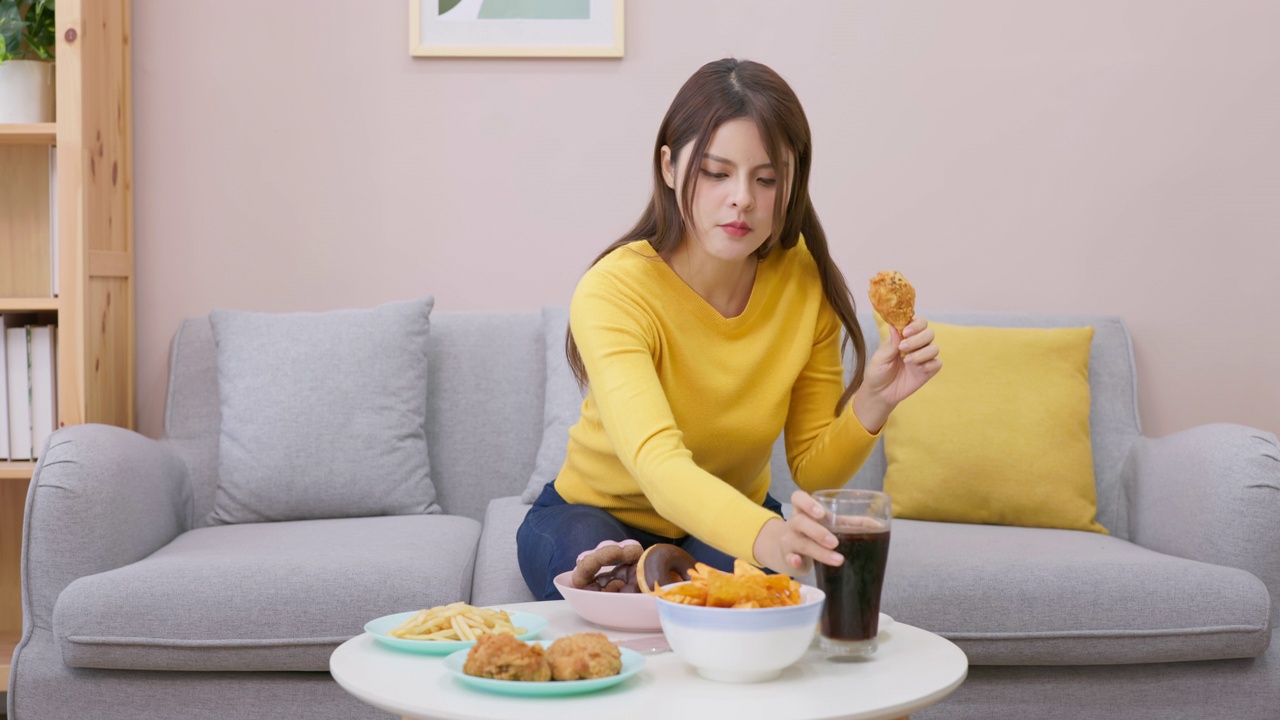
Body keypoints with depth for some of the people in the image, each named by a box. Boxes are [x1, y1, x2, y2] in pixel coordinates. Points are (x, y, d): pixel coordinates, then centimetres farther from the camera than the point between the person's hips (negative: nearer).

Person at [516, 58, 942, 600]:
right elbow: (656, 461, -46)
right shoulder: (613, 291, -29)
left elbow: (812, 470, -9)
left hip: (730, 520, 3)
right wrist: (766, 536, -65)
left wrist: (873, 402, -30)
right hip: (598, 515, -3)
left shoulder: (805, 282, -15)